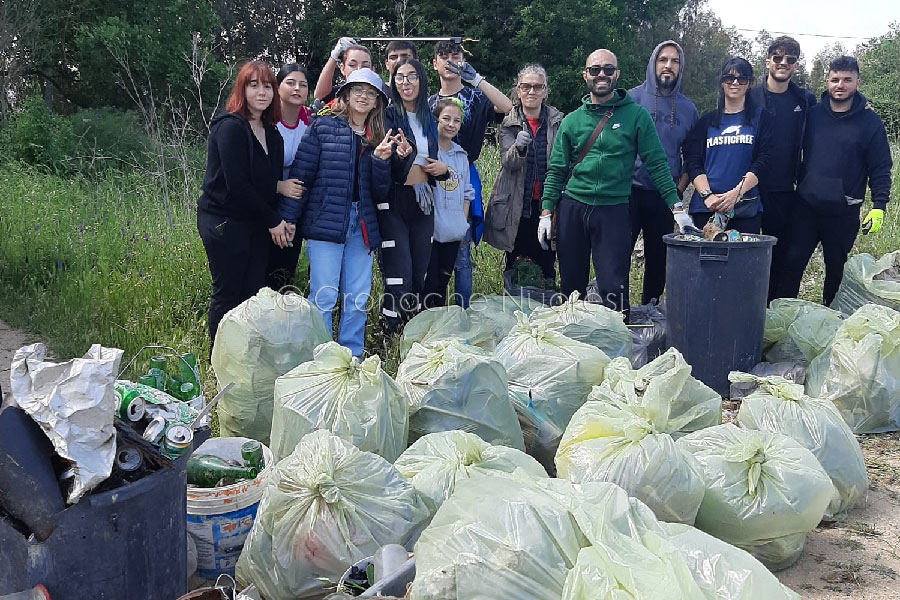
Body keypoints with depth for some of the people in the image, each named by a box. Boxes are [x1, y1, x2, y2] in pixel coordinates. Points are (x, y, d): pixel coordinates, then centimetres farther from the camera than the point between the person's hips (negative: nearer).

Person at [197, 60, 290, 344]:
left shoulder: (271, 132, 12)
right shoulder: (231, 127, -13)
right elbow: (237, 184, -18)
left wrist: (280, 219, -2)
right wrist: (273, 221, -12)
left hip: (256, 223, 8)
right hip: (224, 222, -7)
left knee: (254, 293, 7)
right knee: (227, 294, 0)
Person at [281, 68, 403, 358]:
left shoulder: (377, 139, 15)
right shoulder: (323, 127, 1)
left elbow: (380, 192, 12)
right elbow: (301, 173, -3)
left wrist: (381, 160, -5)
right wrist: (287, 218, -9)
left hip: (362, 224, 5)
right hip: (326, 222, -5)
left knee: (358, 298, 6)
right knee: (324, 296, -6)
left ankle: (351, 357, 18)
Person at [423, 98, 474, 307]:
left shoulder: (461, 155, 14)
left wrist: (463, 223, 11)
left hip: (453, 233, 6)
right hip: (430, 231, -6)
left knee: (443, 281, 14)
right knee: (429, 284, -4)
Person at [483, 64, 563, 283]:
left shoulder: (558, 121, 5)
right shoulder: (508, 123, 3)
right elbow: (508, 163, -8)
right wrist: (518, 147, -30)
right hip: (517, 205, 0)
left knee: (546, 265, 2)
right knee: (514, 266, 4)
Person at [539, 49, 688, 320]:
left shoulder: (636, 116, 2)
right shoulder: (572, 120, 9)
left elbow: (656, 163, 0)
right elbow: (556, 170, 10)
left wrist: (676, 206, -7)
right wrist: (546, 212, 3)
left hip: (614, 209, -3)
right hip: (572, 207, 3)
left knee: (613, 287, -7)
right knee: (571, 284, 10)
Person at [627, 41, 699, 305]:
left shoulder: (688, 108, 9)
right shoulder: (632, 98, 0)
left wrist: (679, 189, 1)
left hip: (666, 196, 3)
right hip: (630, 191, -3)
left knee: (658, 258, 9)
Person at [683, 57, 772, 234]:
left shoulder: (760, 118, 10)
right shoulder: (707, 120, 16)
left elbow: (762, 162, 0)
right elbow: (693, 162, 7)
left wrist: (736, 193, -14)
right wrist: (707, 195, -10)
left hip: (747, 207, -1)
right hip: (705, 207, 2)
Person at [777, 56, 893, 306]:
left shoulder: (870, 122, -2)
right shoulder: (812, 114, 4)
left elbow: (881, 169, -1)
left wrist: (879, 206, -10)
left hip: (844, 211, -1)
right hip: (806, 205, 1)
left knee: (836, 268, 11)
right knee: (793, 262, -2)